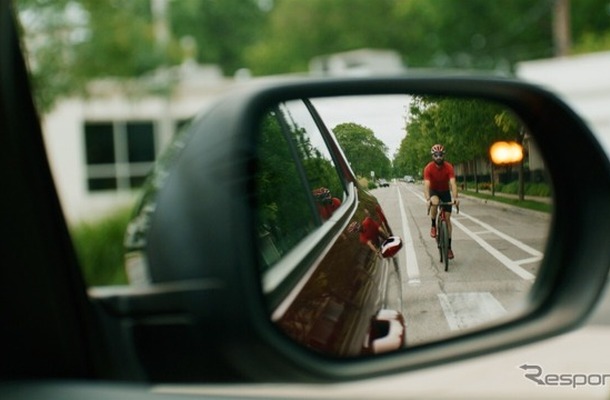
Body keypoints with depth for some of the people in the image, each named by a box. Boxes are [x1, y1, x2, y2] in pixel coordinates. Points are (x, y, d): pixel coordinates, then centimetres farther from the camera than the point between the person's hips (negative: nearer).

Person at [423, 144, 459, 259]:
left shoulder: (449, 167, -24)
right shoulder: (428, 168, -26)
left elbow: (453, 183, -34)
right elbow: (426, 185, -35)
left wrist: (455, 198, -50)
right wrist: (428, 199, -52)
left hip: (445, 192, 1)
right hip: (434, 191, -1)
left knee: (447, 218, -3)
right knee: (435, 202, -38)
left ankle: (449, 247, 3)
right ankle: (433, 225, -13)